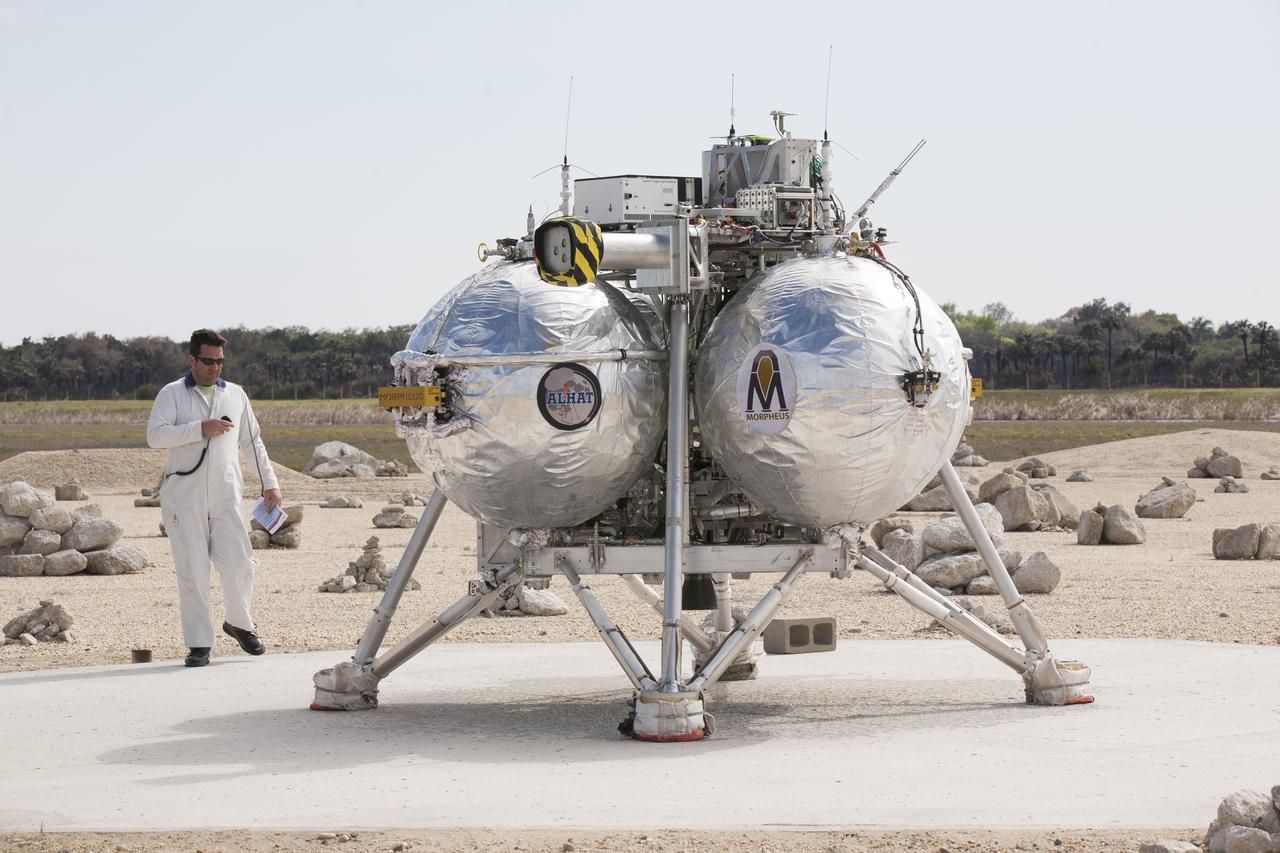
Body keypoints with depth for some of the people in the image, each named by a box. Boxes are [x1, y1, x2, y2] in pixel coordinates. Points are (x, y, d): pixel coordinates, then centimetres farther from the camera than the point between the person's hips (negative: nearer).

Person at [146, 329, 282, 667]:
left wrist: (269, 483, 16)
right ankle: (199, 644, 2)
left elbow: (253, 442, 22)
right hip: (184, 496, -2)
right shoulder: (172, 394, 5)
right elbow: (155, 435, -10)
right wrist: (200, 428, -16)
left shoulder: (235, 395, 16)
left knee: (238, 563, -6)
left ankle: (239, 623, 20)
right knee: (192, 571, -3)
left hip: (225, 496, 2)